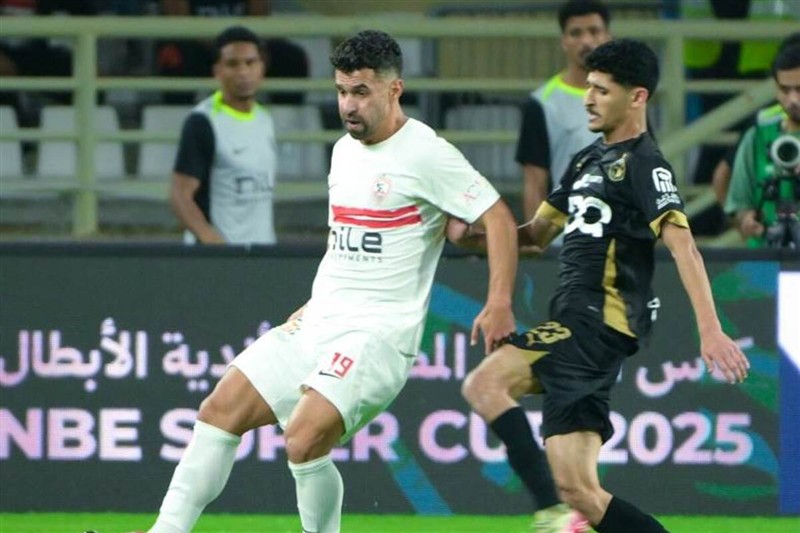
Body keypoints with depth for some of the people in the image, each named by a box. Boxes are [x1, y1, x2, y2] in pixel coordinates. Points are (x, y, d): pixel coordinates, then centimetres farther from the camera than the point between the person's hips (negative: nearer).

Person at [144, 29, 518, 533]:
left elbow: (499, 219, -13)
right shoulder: (345, 150, 13)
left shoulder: (427, 155, -12)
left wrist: (499, 305, -23)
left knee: (304, 440, -23)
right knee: (220, 410, 1)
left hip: (377, 334, -8)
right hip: (319, 324, 8)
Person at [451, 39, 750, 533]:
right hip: (575, 328, 9)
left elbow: (682, 244, -16)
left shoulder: (644, 163, -5)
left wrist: (711, 330, -27)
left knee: (484, 385, -24)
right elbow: (538, 234, 28)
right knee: (578, 490, 2)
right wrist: (475, 232, 9)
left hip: (600, 321, -9)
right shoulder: (588, 160, 22)